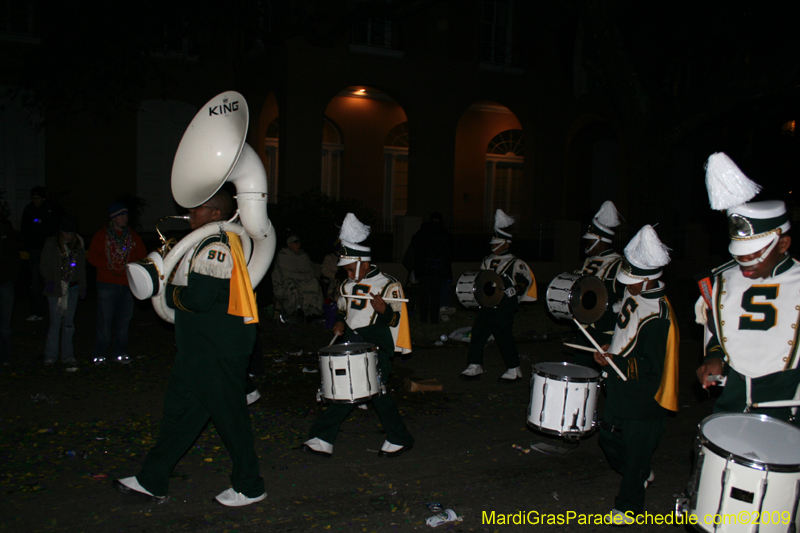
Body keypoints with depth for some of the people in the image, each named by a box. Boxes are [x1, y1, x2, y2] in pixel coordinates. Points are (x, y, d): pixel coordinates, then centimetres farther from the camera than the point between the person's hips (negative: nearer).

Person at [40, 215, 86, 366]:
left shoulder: (78, 244, 8)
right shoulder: (51, 244, 1)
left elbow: (82, 268, 13)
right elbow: (44, 266, 1)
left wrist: (82, 287, 8)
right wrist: (49, 280, -14)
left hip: (72, 288, 3)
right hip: (56, 288, -3)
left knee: (69, 322, 6)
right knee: (55, 321, -4)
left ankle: (67, 355, 13)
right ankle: (50, 355, 8)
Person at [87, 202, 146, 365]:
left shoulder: (133, 236, 13)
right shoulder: (101, 235, 6)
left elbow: (142, 256, 11)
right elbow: (93, 256, 0)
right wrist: (110, 267, -12)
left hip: (127, 283, 3)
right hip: (107, 283, -3)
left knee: (124, 320, 6)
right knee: (105, 320, -4)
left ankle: (119, 352, 16)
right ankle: (100, 354, 5)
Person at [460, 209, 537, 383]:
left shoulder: (515, 264, -5)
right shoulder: (487, 261, 15)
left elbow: (525, 282, -11)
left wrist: (507, 294, -20)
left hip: (504, 308, -7)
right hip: (486, 307, 7)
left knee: (505, 338, -3)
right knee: (477, 335, 4)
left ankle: (514, 370, 10)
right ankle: (474, 367, 14)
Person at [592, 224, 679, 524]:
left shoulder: (659, 319, -28)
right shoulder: (633, 294, 0)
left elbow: (653, 369, -26)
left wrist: (613, 361, -23)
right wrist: (614, 347, 6)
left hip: (643, 400, -9)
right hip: (620, 390, 9)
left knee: (635, 452, 7)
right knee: (609, 439, 21)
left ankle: (628, 507, 26)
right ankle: (642, 476, 47)